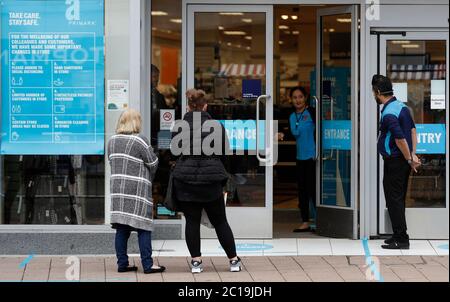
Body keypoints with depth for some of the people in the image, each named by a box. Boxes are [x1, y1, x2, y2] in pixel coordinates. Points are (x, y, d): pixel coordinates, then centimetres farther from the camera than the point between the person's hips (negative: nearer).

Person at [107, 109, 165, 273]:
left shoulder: (112, 141, 9)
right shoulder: (140, 141, -10)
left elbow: (112, 162, 14)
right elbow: (153, 164, -4)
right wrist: (148, 177, 15)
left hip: (117, 189, 6)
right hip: (138, 189, -6)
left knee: (121, 228, 8)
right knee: (143, 228, -2)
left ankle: (122, 263, 9)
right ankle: (147, 265, -2)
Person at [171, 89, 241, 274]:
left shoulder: (179, 127, -3)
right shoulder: (216, 126, -3)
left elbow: (174, 152, 5)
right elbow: (224, 153, 5)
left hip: (185, 181, 0)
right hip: (211, 181, 0)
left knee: (192, 222, 8)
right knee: (220, 222, 9)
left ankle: (196, 261, 7)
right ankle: (234, 260, 13)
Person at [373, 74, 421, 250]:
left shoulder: (388, 114, -21)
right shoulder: (402, 106, 8)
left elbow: (400, 140, -23)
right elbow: (413, 131, 12)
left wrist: (410, 160, -12)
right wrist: (413, 155, 9)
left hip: (394, 161, -9)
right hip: (403, 161, 9)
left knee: (394, 200, -3)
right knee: (398, 200, 16)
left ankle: (401, 240, -2)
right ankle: (399, 236, 23)